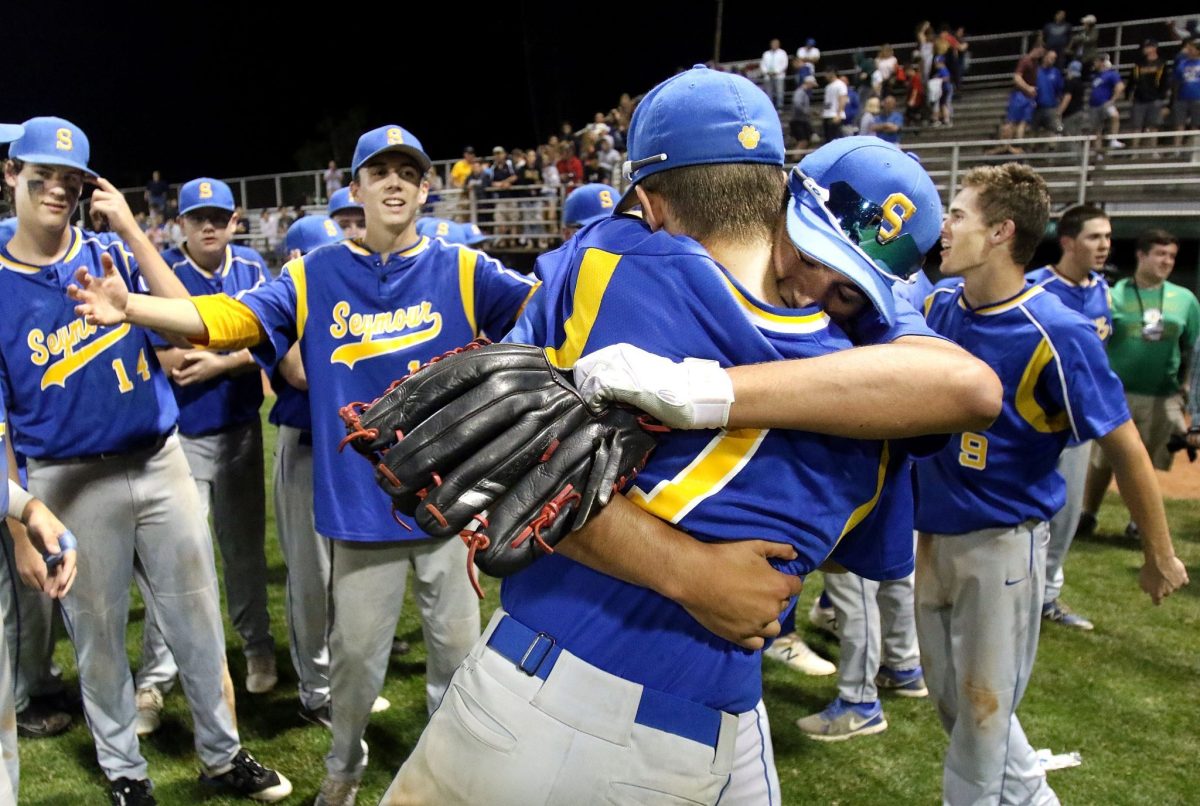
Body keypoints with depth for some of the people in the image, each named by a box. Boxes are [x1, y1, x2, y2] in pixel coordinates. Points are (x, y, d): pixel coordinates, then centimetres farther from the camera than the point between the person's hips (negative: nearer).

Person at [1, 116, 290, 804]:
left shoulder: (115, 252, 3)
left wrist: (133, 233, -14)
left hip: (162, 462, 2)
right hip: (72, 483, -1)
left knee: (199, 619, 11)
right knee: (98, 632, 12)